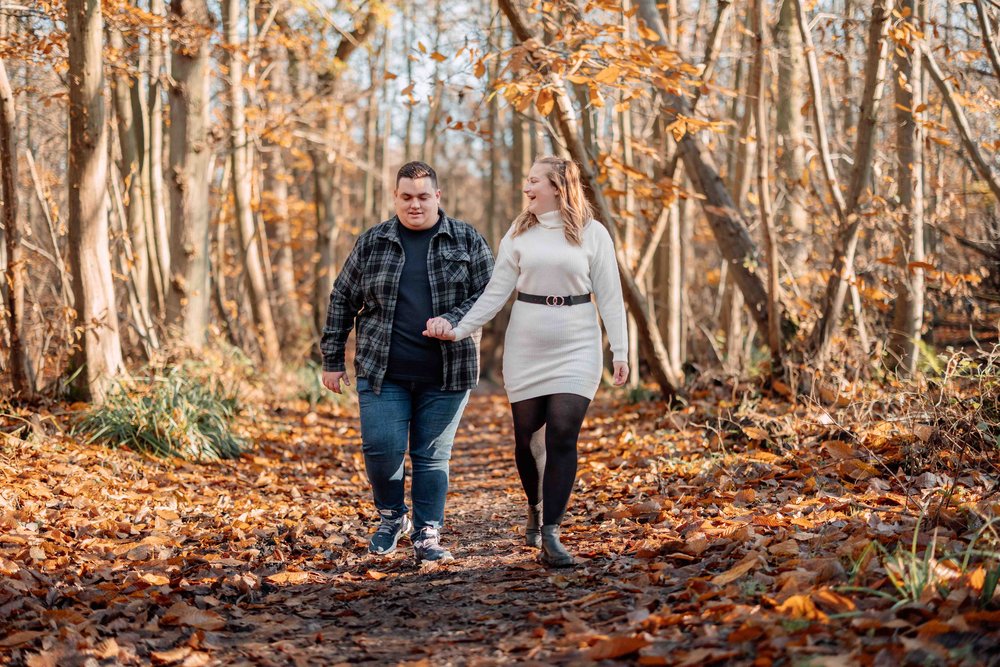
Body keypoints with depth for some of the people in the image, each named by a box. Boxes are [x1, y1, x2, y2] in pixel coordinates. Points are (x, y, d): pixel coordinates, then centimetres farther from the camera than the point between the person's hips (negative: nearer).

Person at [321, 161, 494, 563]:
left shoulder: (466, 240, 4)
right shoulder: (372, 243, 6)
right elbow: (342, 300, 12)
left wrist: (453, 322, -17)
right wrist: (332, 359, 10)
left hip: (446, 374, -1)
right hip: (383, 372, 1)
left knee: (432, 455, 3)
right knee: (381, 448, -7)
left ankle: (427, 537, 13)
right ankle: (392, 518, 18)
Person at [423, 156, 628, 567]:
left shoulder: (592, 234, -1)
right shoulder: (519, 234, 5)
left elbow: (609, 296, 0)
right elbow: (496, 294, 4)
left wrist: (620, 352, -5)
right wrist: (458, 329, -7)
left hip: (576, 348, -2)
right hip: (526, 347, 2)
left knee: (563, 436, -11)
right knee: (526, 435, 7)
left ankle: (550, 534, -7)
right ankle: (536, 508, 34)